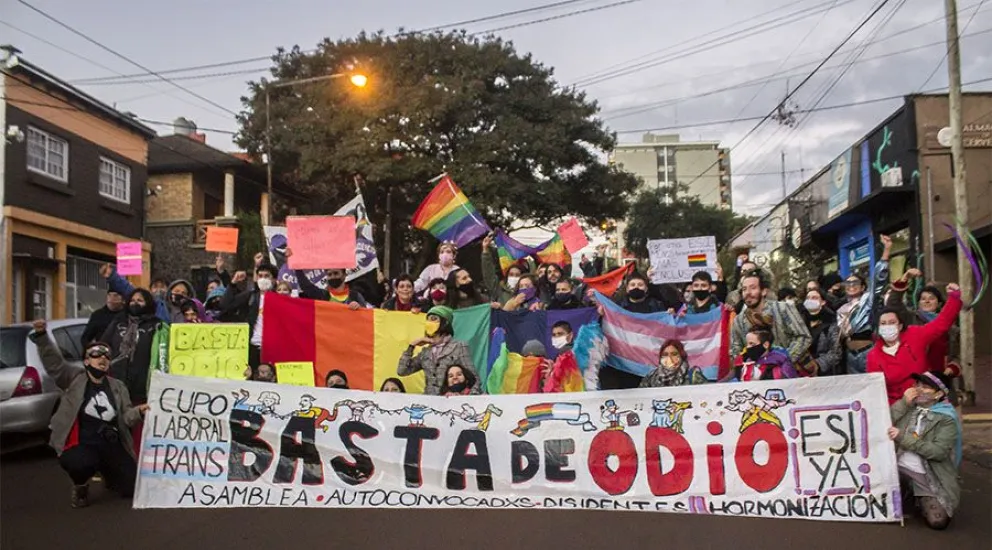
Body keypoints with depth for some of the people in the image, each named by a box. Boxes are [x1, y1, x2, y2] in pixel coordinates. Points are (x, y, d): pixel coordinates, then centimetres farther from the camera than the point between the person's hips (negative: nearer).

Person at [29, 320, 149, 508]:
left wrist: (139, 412, -16)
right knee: (80, 463, -40)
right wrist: (42, 336, -24)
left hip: (112, 444, 4)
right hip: (82, 444, -4)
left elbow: (126, 417, 7)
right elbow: (53, 362, -10)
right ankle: (80, 487, 0)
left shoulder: (118, 386, 13)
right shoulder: (74, 378, 4)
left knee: (132, 488, -1)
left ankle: (106, 472, 35)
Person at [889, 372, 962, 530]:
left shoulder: (947, 418, -5)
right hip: (898, 469, 3)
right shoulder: (908, 407, 8)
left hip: (929, 477, -3)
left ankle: (922, 499, 15)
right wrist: (903, 402, -9)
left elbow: (939, 451, -18)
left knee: (937, 521, -20)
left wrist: (903, 439, -21)